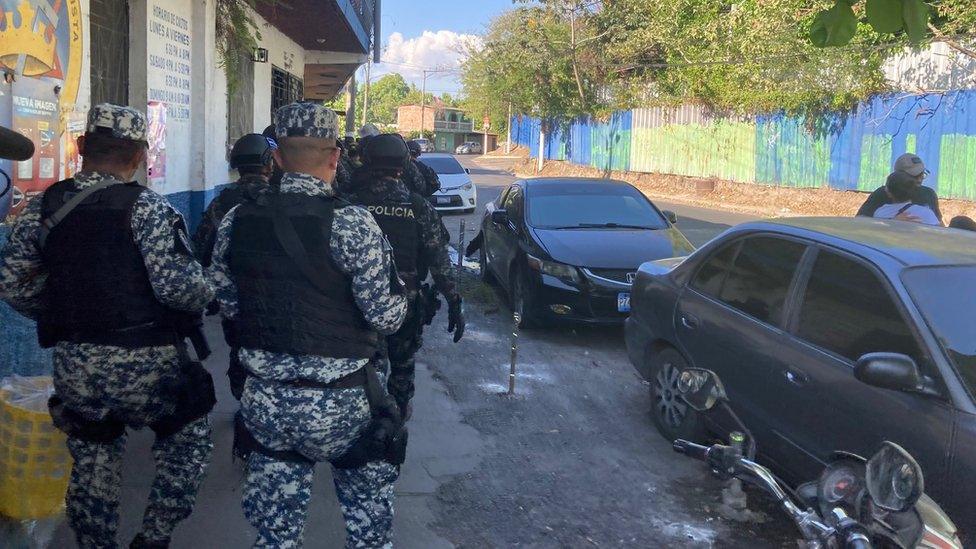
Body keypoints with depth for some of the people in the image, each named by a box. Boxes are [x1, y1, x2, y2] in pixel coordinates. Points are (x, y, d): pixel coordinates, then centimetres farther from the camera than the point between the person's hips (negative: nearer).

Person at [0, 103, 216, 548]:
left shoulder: (42, 208, 2)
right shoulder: (146, 208, -14)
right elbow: (177, 285, -22)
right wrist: (205, 295, -1)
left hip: (74, 367, 5)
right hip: (145, 365, -4)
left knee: (91, 469, 20)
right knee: (188, 442, 21)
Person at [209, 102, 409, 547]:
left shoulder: (236, 222, -2)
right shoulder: (353, 225, -18)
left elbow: (228, 304, 7)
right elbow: (387, 316, -16)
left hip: (264, 401, 4)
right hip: (340, 405, -4)